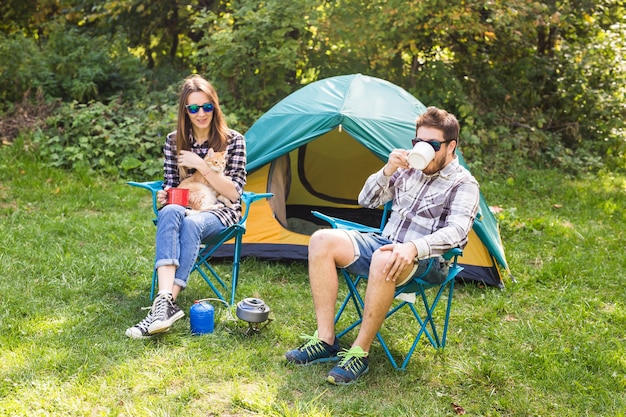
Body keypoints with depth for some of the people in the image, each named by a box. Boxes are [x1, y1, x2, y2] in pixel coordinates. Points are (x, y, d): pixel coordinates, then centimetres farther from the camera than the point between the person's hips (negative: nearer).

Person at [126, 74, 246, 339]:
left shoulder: (233, 141, -1)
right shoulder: (174, 141, 7)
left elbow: (234, 193, -7)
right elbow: (170, 184, 11)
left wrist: (202, 166, -16)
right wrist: (164, 195, -14)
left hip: (220, 213, -2)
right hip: (183, 209, 2)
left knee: (191, 223, -38)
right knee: (169, 213, -37)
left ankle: (165, 305, -44)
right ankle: (165, 300, -52)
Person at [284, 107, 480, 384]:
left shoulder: (464, 185, -3)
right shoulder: (409, 170, 15)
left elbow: (456, 231, -21)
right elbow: (366, 201, 16)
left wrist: (414, 247, -38)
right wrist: (387, 171, -3)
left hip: (424, 260, -6)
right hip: (383, 243, 7)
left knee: (383, 260, -41)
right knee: (322, 241, -17)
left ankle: (359, 353, -28)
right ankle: (325, 340, -17)